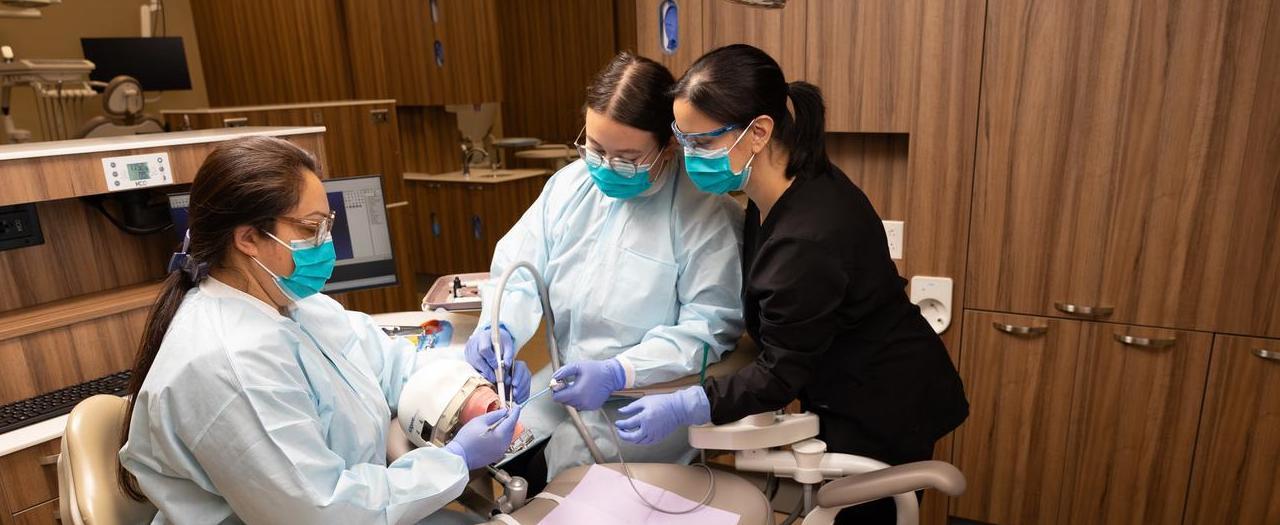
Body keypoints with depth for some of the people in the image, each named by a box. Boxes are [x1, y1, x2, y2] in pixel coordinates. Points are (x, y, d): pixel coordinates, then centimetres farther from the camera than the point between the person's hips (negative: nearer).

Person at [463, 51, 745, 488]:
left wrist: (619, 373, -26)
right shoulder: (569, 183, 2)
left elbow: (711, 326, -16)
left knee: (548, 470, -20)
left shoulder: (706, 210, -13)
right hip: (567, 380, 5)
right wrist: (498, 327, -16)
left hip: (652, 399, -5)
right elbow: (520, 270, 5)